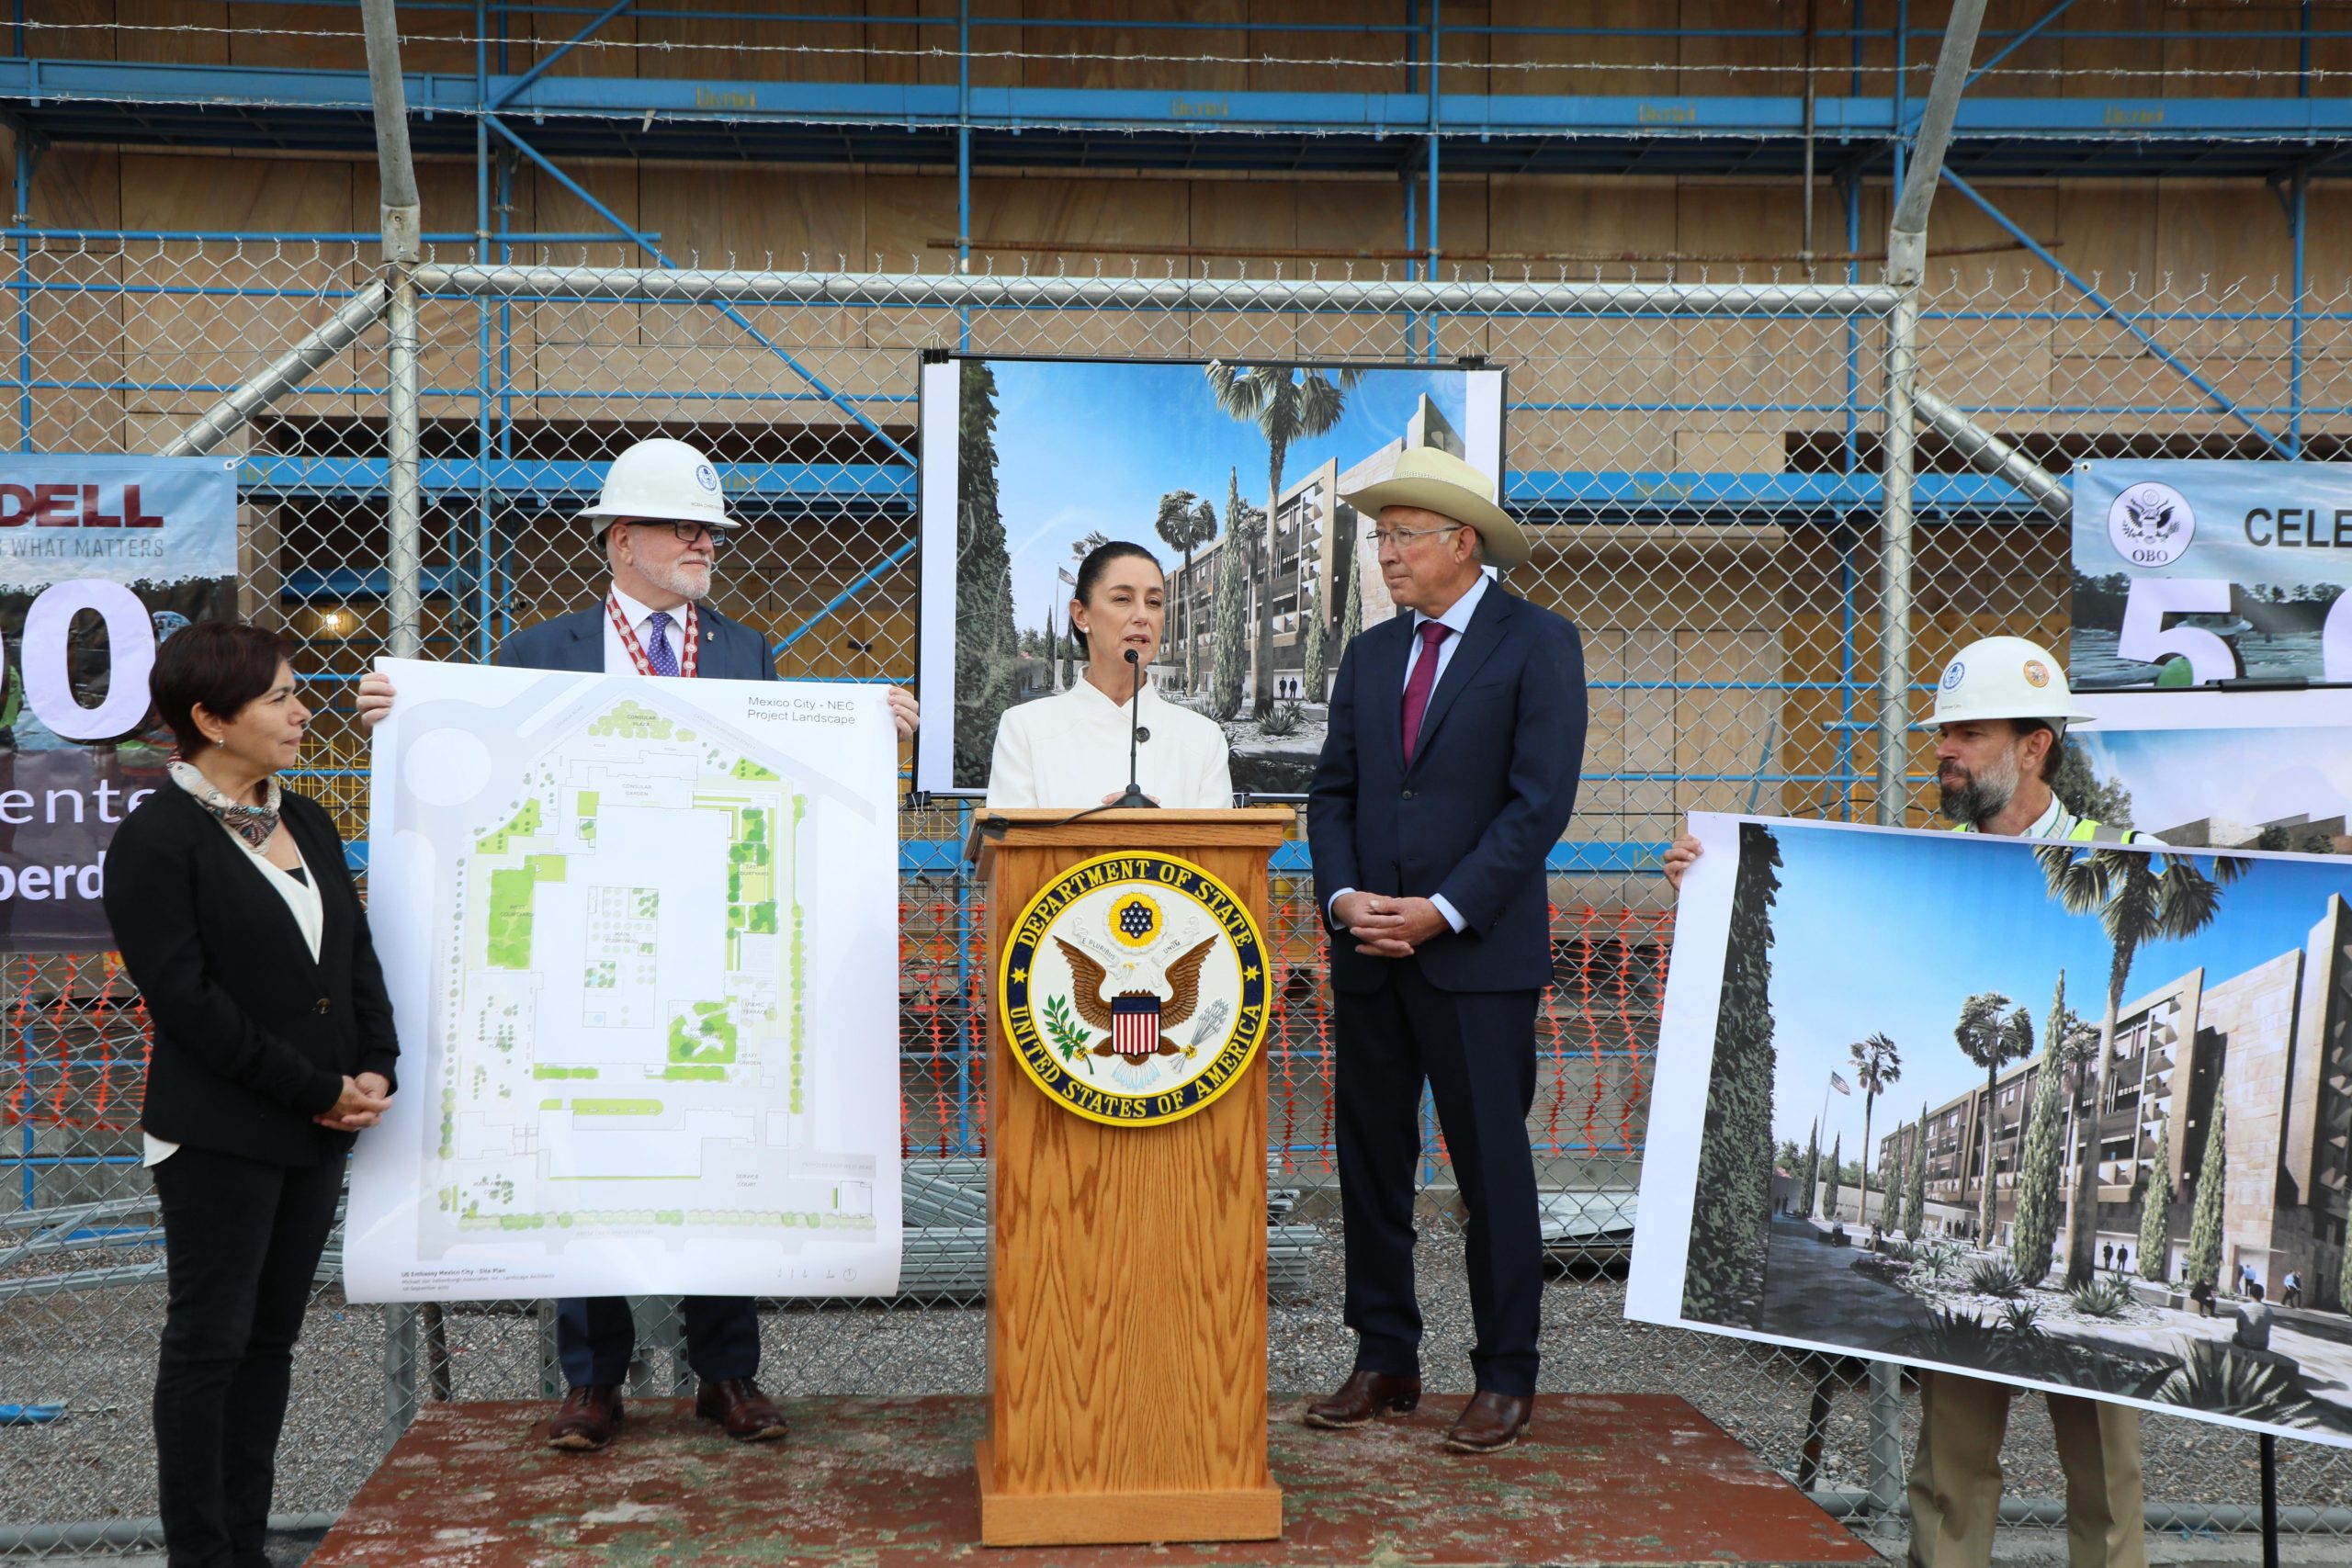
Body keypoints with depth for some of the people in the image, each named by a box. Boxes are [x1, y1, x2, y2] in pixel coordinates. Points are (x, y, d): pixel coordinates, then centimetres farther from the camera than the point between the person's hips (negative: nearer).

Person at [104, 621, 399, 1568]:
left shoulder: (306, 822, 12)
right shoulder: (156, 840, -11)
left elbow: (356, 956, 14)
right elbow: (186, 1001, -16)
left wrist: (375, 1069, -2)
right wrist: (320, 1089, -15)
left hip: (318, 1132, 7)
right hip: (220, 1139, -7)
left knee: (271, 1340, 12)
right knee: (210, 1344, 1)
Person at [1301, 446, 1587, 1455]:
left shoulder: (1538, 644, -3)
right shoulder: (1370, 654, 14)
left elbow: (1540, 802, -10)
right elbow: (1331, 792, 13)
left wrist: (1443, 910, -15)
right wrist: (1343, 896, -5)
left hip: (1477, 955, -5)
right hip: (1367, 955, 6)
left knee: (1492, 1166, 1)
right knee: (1371, 1162, 9)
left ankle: (1505, 1380, 12)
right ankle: (1385, 1363, 21)